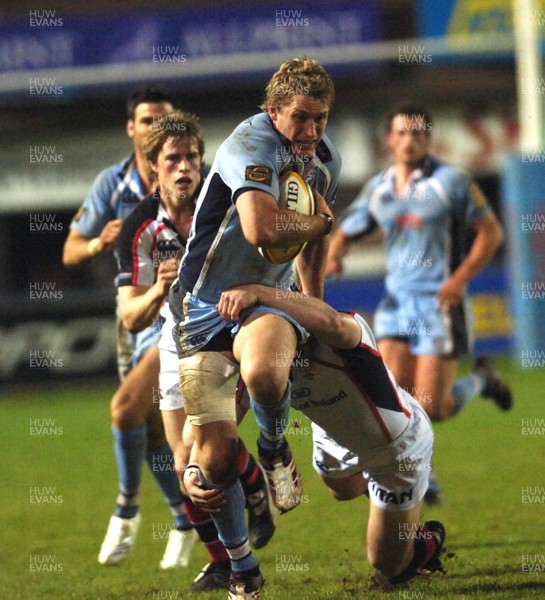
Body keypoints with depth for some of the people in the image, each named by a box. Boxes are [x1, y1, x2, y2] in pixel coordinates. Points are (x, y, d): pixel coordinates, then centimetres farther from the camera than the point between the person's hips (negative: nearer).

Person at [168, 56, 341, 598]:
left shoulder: (325, 159, 6)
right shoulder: (252, 144, -19)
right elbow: (261, 228, -36)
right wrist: (319, 222, -17)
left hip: (268, 299, 4)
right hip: (205, 306, -4)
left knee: (264, 372, -35)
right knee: (216, 455, -6)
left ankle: (274, 447, -1)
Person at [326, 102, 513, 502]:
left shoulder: (449, 182, -5)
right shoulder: (378, 190, 8)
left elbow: (491, 231, -4)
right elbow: (346, 232, 16)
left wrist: (461, 278, -15)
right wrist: (333, 255, -8)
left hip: (440, 304, -4)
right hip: (397, 302, 4)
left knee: (432, 408, -8)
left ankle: (480, 381, 23)